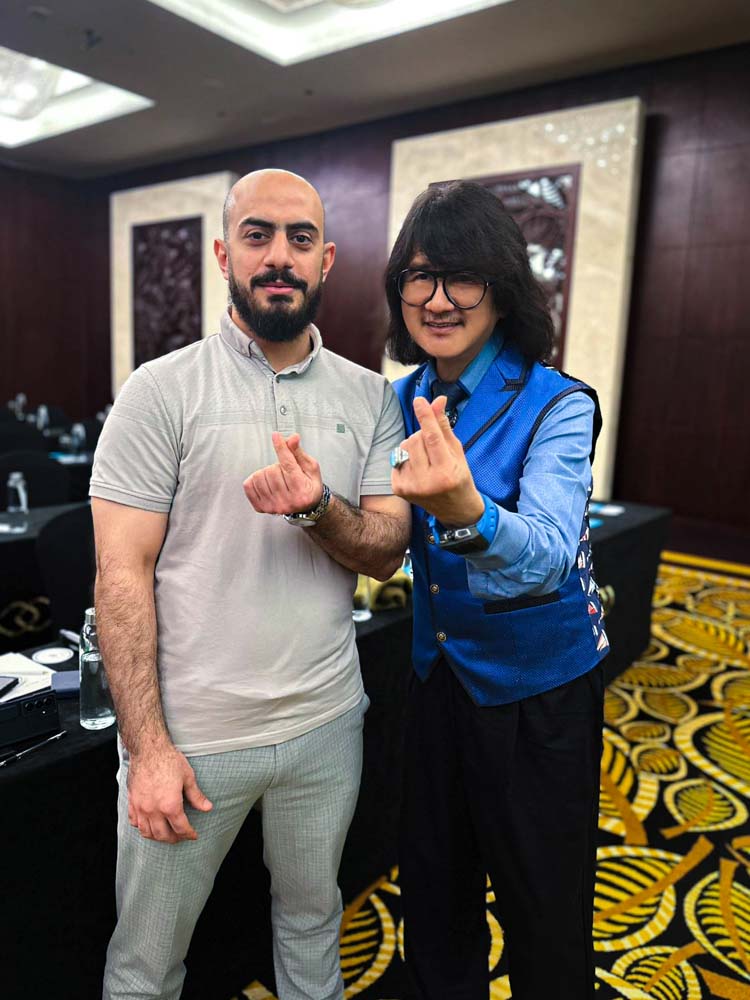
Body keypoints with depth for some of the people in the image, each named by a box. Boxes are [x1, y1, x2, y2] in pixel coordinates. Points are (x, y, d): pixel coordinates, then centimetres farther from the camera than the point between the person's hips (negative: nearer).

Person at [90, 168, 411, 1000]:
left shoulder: (370, 398, 1)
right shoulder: (160, 392, -10)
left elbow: (385, 552, -2)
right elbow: (122, 574, -11)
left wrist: (317, 509, -23)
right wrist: (147, 747, -13)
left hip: (326, 722, 3)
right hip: (188, 734, -2)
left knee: (312, 916, 25)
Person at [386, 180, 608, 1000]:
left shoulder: (555, 405, -20)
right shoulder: (404, 399, -3)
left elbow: (545, 557, -34)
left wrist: (466, 511, -55)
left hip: (538, 691, -5)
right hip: (439, 674, 6)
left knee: (542, 907, 16)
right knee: (432, 880, 24)